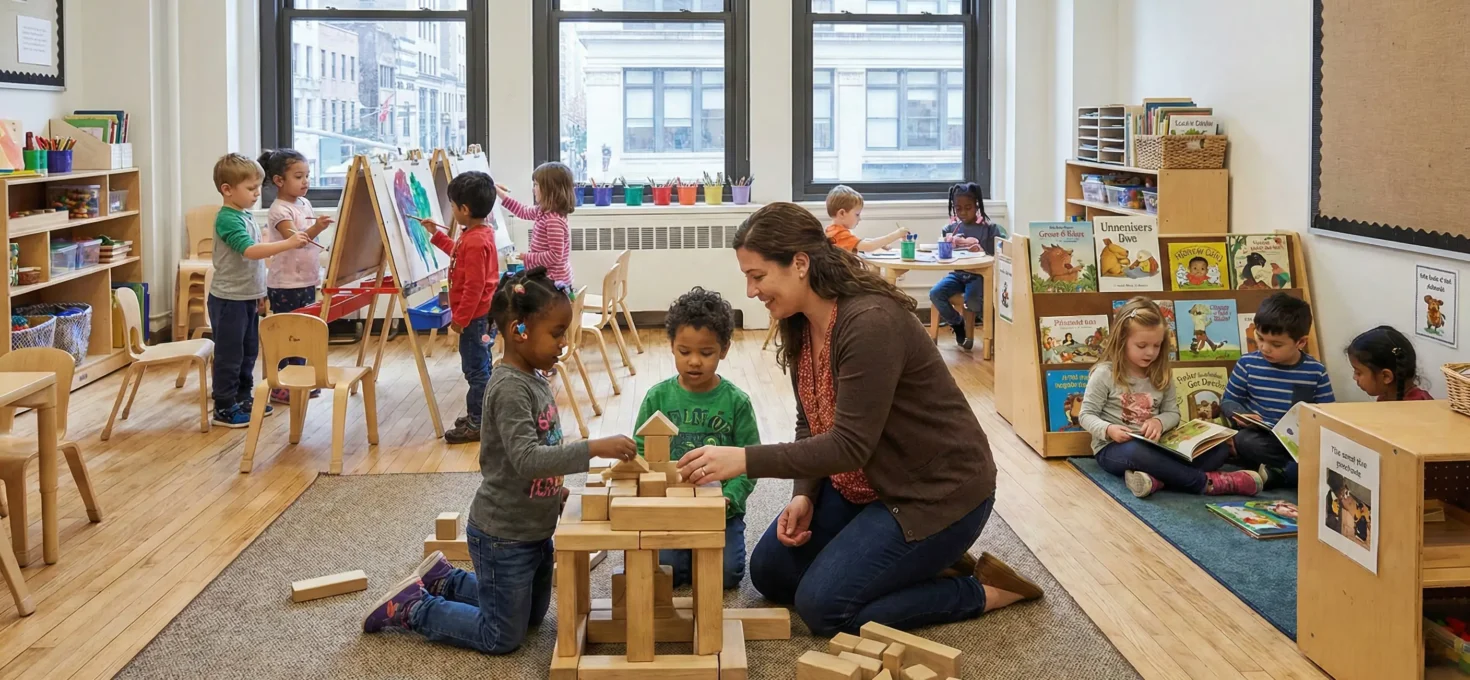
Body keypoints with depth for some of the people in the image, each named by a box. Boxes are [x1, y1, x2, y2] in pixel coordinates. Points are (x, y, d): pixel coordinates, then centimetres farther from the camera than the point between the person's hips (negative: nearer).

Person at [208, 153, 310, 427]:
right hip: (229, 299, -9)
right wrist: (287, 243, -39)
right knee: (229, 355, -1)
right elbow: (250, 250, -33)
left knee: (249, 352, 17)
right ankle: (224, 408, 7)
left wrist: (258, 291, 22)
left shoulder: (245, 216, 10)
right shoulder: (227, 219, -19)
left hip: (247, 297, 9)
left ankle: (243, 398, 30)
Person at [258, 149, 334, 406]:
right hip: (285, 285, -8)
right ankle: (280, 387, 6)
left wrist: (316, 273, 19)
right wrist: (316, 228, -50)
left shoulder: (305, 204, 8)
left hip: (306, 281, 8)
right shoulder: (279, 210, -17)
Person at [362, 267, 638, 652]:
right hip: (503, 537, -9)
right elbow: (527, 459, -35)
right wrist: (593, 449, -39)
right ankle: (411, 608, 16)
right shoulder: (510, 388, -25)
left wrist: (555, 490, 10)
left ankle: (443, 580, 33)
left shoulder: (534, 380, 4)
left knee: (532, 616, 25)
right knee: (502, 638, 5)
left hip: (534, 530, 9)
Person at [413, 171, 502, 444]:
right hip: (478, 315, 11)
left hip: (474, 317, -11)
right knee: (479, 367, 18)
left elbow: (474, 286, -25)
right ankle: (479, 415, 29)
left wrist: (460, 318, -19)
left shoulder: (475, 242, -24)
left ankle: (477, 423, 4)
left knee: (475, 368, -3)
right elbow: (458, 253, 29)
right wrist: (436, 234, 26)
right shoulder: (477, 234, 7)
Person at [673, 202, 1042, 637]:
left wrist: (745, 460, -33)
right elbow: (812, 426, 8)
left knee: (823, 606, -16)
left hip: (938, 491, -9)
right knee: (770, 572, 7)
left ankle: (982, 591, 0)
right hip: (865, 484, 9)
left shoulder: (871, 323, -29)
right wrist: (804, 496, -9)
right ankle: (918, 562, 16)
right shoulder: (800, 326, -1)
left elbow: (850, 445, -30)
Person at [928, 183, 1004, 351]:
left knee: (972, 301, -34)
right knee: (935, 294, -22)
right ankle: (958, 324, 4)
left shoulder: (989, 228, -1)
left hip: (978, 275, -4)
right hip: (958, 274, 4)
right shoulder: (951, 228, 9)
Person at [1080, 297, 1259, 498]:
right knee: (1136, 452, -44)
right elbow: (1087, 415, -6)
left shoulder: (1161, 375, 9)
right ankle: (1206, 481, -35)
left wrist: (1159, 421, -14)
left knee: (1219, 449, -12)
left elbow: (1173, 413, 10)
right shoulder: (1105, 374, -6)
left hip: (1154, 446, 6)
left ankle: (1156, 480, -37)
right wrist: (1109, 430, -27)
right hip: (1113, 448, -6)